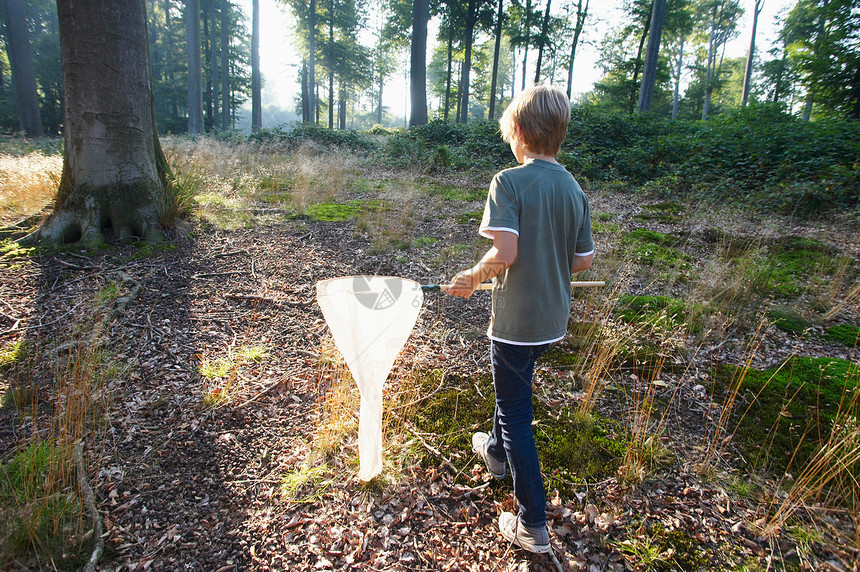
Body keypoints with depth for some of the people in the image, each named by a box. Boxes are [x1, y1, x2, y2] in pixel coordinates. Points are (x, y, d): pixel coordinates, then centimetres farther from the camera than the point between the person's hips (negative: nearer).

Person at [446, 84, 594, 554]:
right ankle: (496, 450, 55)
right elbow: (582, 261, 4)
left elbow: (505, 252, -28)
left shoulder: (508, 182, -18)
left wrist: (473, 278, -10)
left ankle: (533, 524, 16)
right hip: (553, 317, 7)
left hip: (516, 317, -7)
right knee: (514, 387, 30)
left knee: (515, 413, 6)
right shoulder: (575, 190, 1)